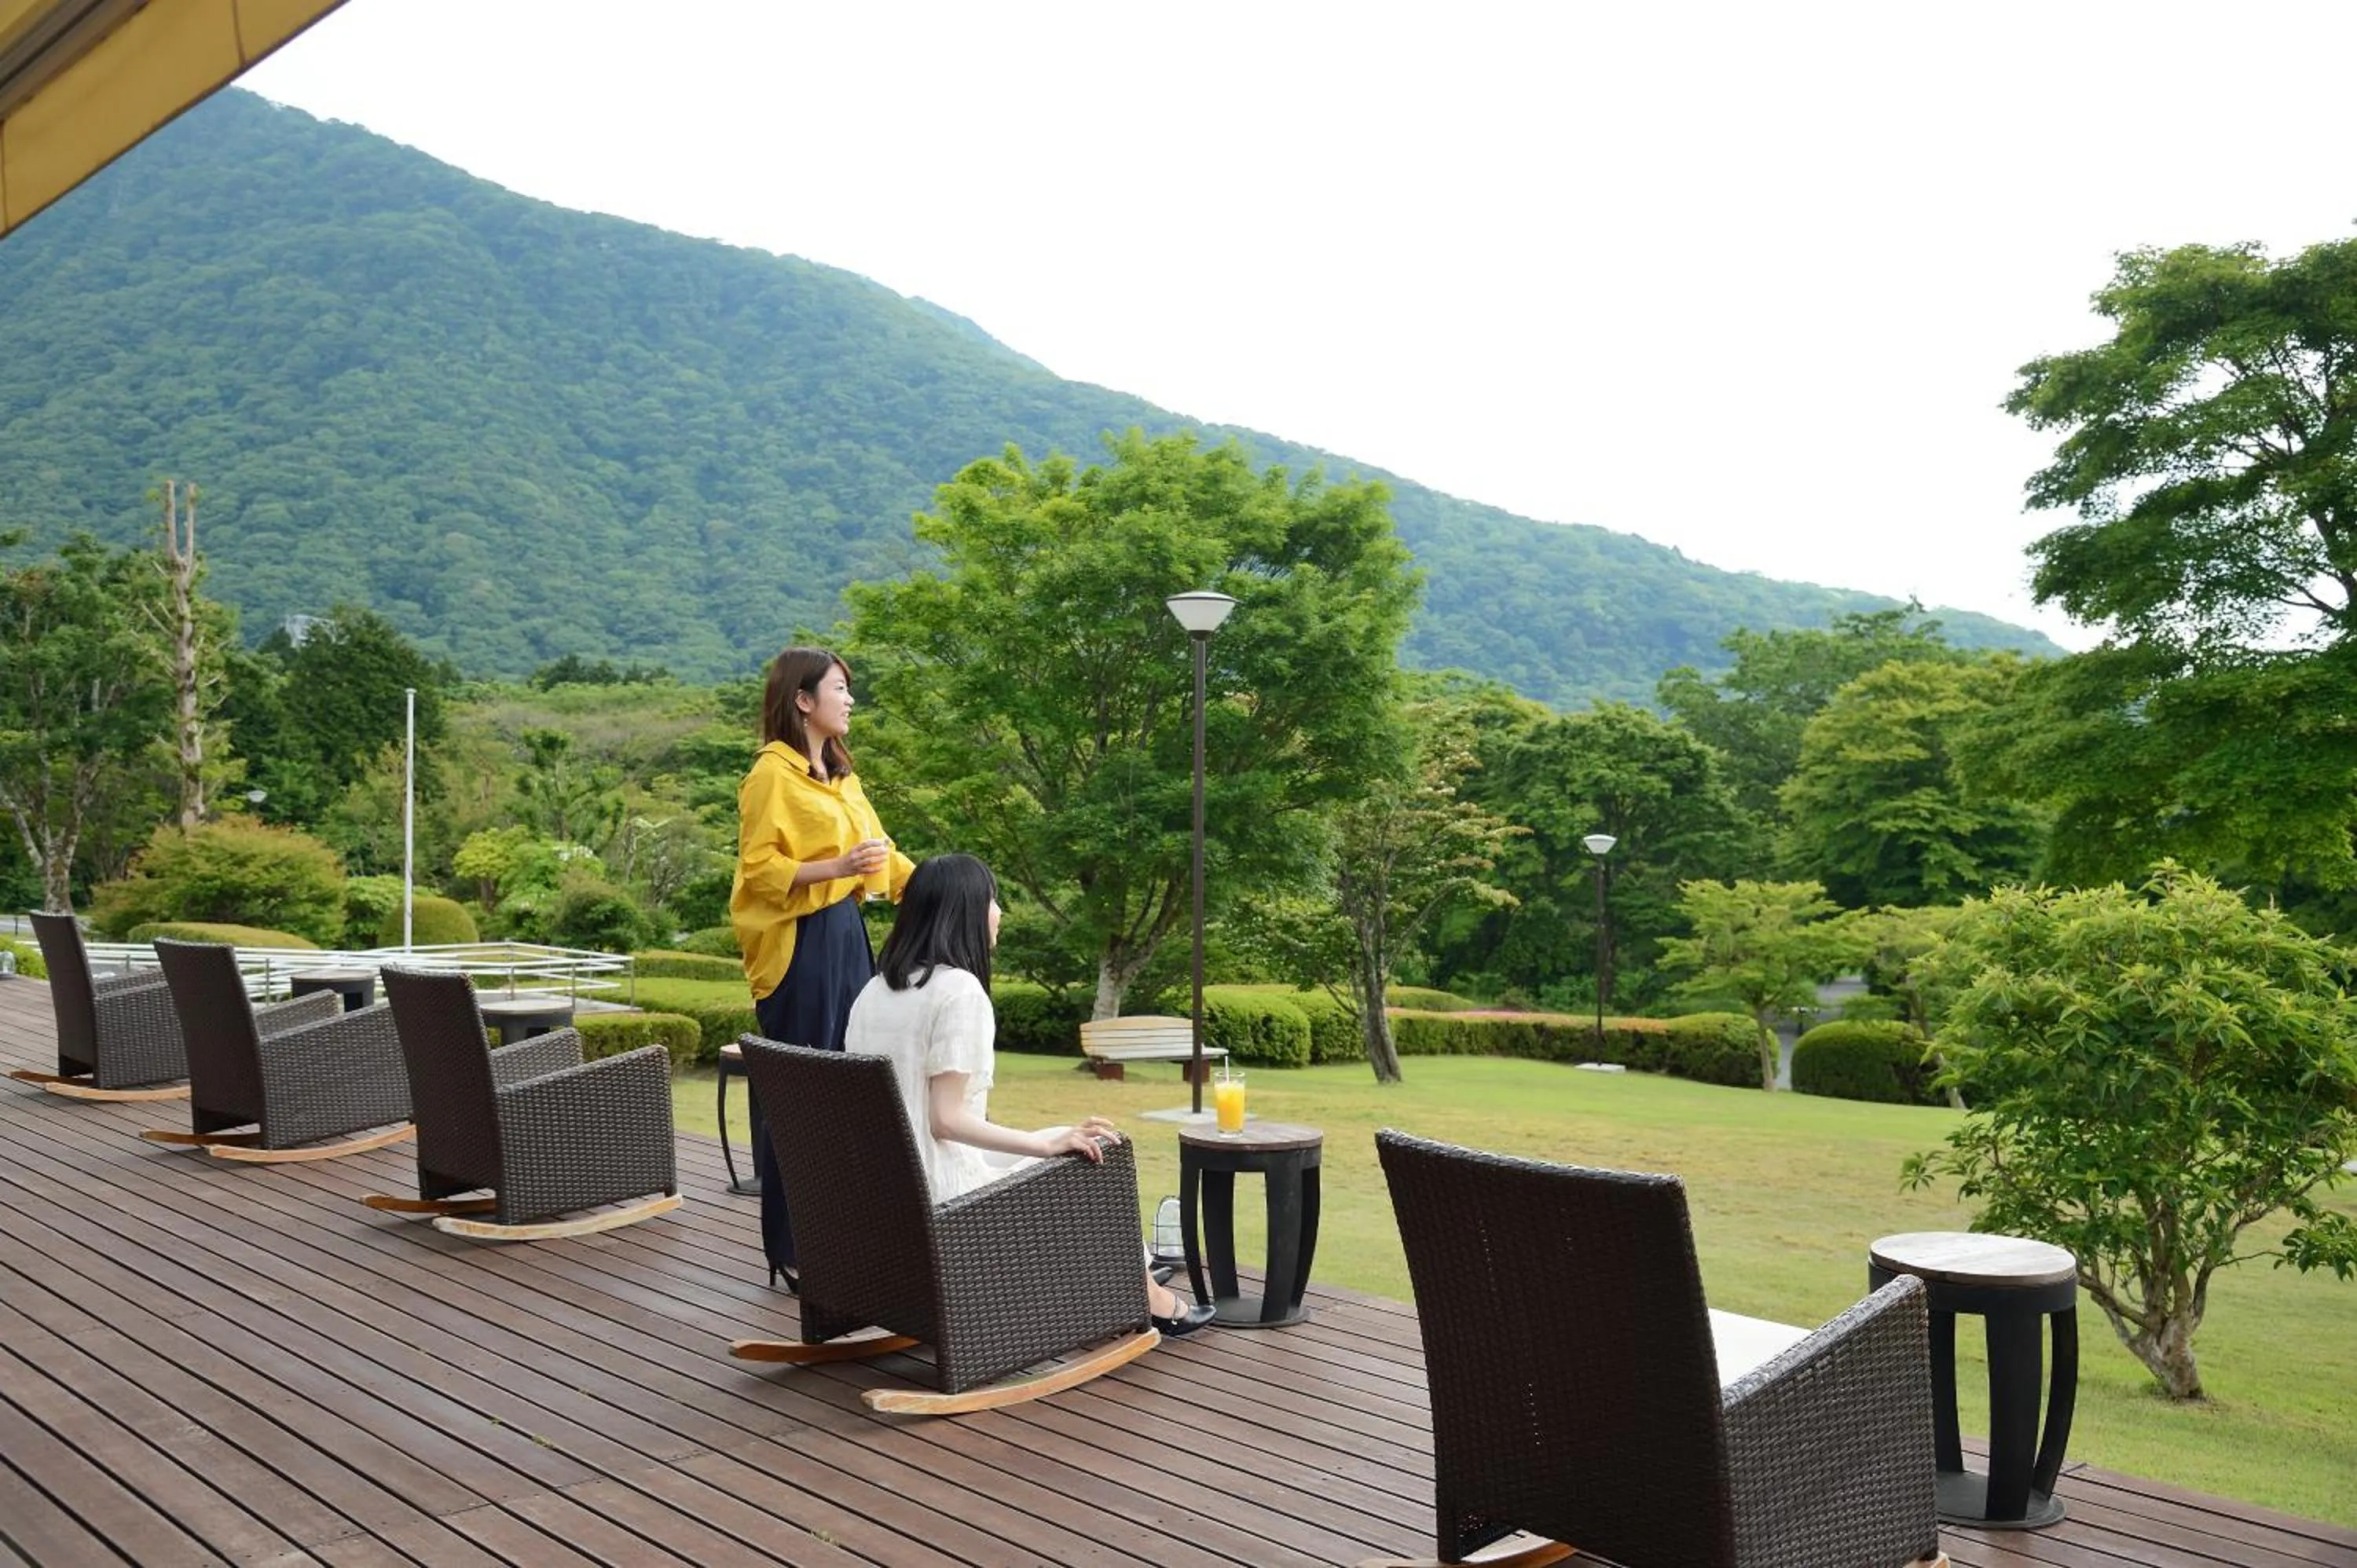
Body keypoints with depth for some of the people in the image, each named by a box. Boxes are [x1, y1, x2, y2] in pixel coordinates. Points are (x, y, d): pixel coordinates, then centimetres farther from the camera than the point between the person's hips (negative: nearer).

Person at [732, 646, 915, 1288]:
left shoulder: (838, 774, 15)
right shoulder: (773, 773, -10)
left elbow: (877, 849, 18)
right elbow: (758, 869, -14)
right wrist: (836, 867, -25)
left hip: (846, 934, 8)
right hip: (799, 945, -8)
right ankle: (791, 1251, 6)